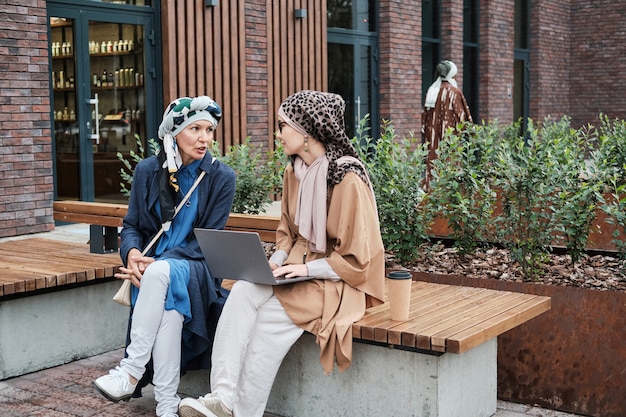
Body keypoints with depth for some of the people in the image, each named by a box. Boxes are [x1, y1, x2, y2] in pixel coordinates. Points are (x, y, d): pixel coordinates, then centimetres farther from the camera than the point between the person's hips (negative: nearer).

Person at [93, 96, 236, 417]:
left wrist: (157, 263, -19)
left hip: (196, 268, -2)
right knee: (168, 299, -33)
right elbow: (132, 226, 9)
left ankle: (132, 371, -33)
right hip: (153, 267, 2)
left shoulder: (221, 177, -2)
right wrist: (132, 252, -16)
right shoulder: (148, 170, 6)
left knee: (163, 273, -36)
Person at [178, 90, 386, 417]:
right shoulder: (294, 172, 6)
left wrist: (307, 268, -20)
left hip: (338, 279, -7)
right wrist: (276, 262, -5)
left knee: (271, 317, -28)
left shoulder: (348, 179, -18)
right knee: (243, 292, -22)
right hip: (298, 268, 7)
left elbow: (355, 259, -16)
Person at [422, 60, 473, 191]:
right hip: (449, 134, -6)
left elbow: (425, 113, 12)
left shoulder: (432, 90, 8)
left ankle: (430, 187, 9)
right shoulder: (453, 91, -10)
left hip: (432, 133, 6)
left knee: (433, 159, 9)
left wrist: (426, 133, 19)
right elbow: (460, 113, -7)